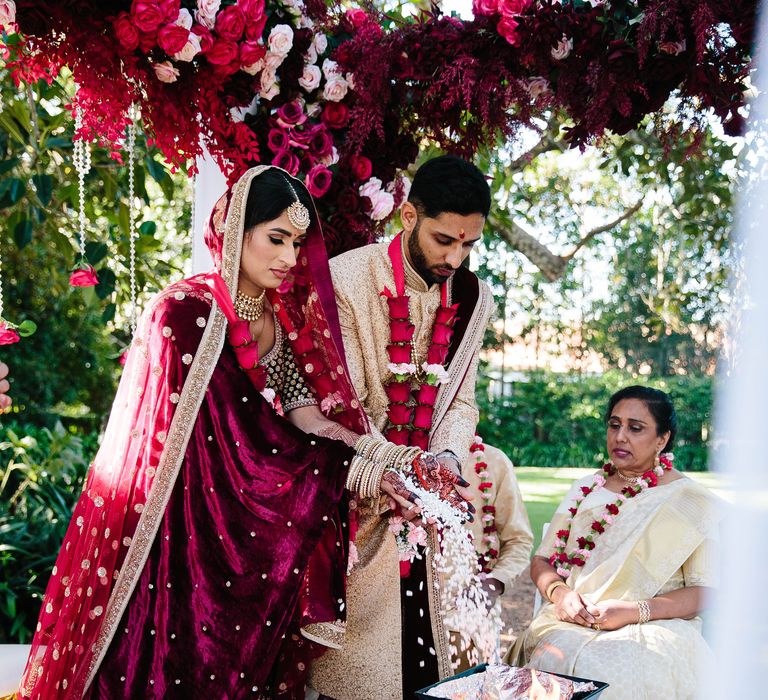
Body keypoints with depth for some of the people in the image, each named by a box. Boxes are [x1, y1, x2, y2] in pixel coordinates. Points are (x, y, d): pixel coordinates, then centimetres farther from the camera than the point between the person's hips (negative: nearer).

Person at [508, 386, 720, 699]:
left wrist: (634, 612, -17)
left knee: (609, 670, -37)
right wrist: (559, 593, -6)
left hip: (657, 626, -3)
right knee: (552, 658, -32)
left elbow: (704, 591, -4)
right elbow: (542, 560, 18)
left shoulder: (692, 503, 4)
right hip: (572, 621, 3)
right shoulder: (586, 489, 18)